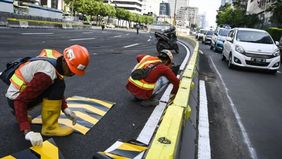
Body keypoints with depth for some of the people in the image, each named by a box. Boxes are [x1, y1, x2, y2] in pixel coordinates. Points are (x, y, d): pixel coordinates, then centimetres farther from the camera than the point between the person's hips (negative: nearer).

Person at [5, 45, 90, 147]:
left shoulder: (57, 58, -6)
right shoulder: (47, 74, -31)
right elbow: (19, 101, -30)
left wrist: (65, 108, 0)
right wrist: (27, 131, -33)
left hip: (22, 91, 9)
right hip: (16, 99, -9)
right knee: (58, 86, -23)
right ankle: (49, 128, -14)